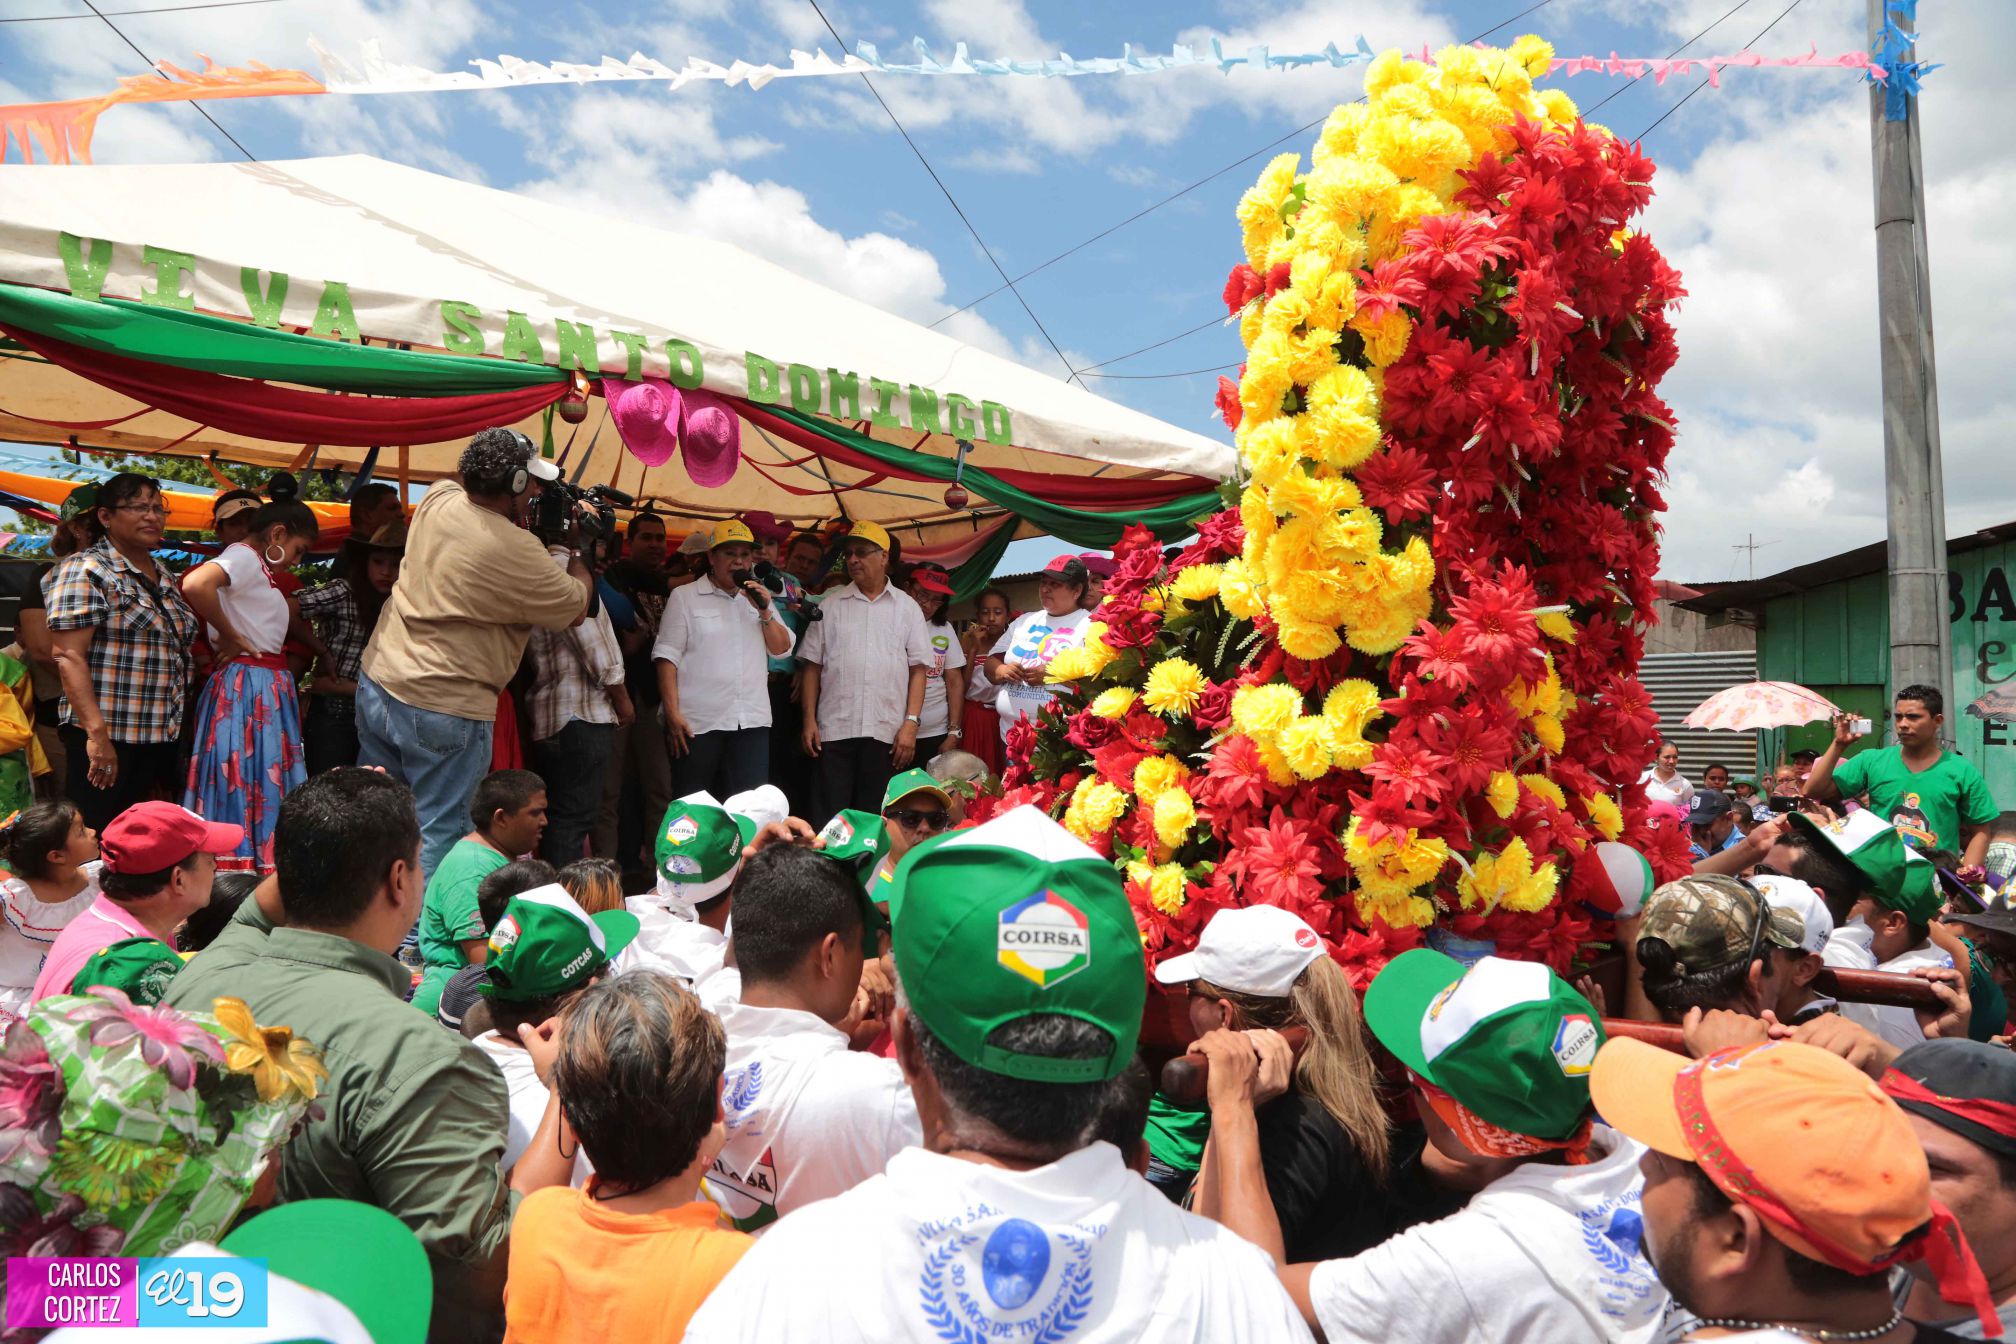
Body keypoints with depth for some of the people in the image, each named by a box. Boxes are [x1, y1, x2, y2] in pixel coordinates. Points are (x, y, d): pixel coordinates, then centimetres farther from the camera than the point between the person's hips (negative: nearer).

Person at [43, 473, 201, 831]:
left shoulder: (162, 576, 17)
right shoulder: (85, 571, -6)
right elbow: (69, 657, -15)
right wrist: (97, 733, -23)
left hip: (164, 739, 7)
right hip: (107, 740, -7)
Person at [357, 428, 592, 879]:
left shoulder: (438, 499, 1)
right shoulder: (515, 550, -20)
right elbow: (575, 608, -7)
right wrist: (580, 552, 10)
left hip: (377, 685, 8)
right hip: (445, 710, -8)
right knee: (439, 841, 2)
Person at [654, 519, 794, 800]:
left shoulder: (759, 598, 17)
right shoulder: (684, 596, 4)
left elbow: (782, 649, 11)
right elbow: (667, 658, -2)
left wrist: (765, 611, -5)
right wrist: (673, 714, -11)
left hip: (752, 722, 3)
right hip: (697, 723, -3)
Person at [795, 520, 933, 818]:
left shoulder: (907, 607, 8)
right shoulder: (830, 605, 9)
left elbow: (917, 669, 4)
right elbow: (813, 665, 9)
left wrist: (911, 723, -5)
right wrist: (809, 719, 0)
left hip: (887, 732, 0)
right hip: (834, 729, 1)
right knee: (831, 816, 0)